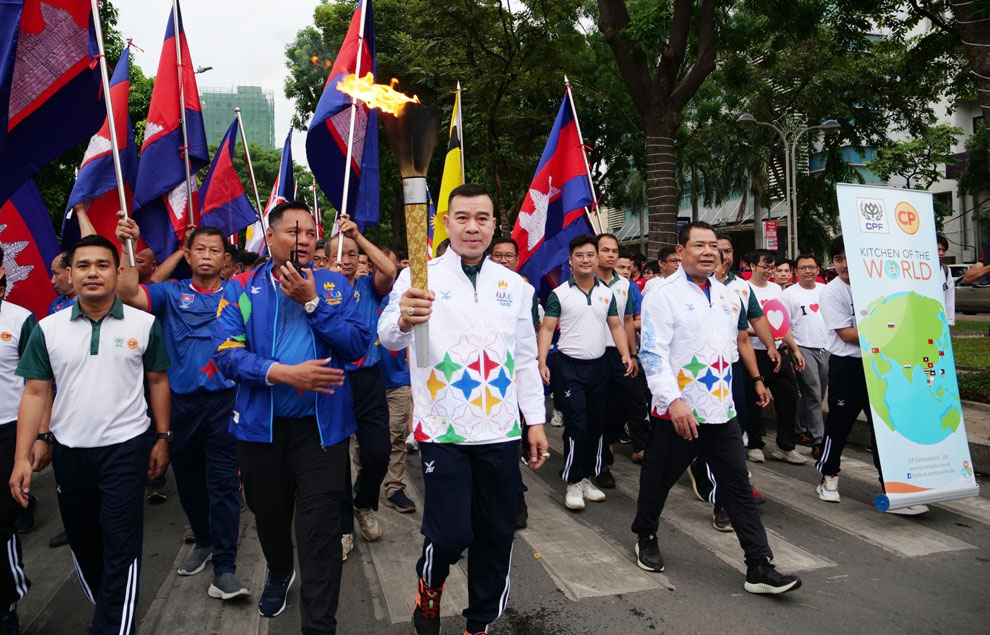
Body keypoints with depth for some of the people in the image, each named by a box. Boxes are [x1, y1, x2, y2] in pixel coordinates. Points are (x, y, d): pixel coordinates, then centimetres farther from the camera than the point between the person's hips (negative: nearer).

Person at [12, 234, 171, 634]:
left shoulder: (144, 324, -5)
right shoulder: (48, 329, -1)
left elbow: (158, 381, 3)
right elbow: (35, 393, 0)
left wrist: (162, 438, 2)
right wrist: (22, 456, -6)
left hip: (125, 448, -3)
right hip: (68, 450, 3)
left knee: (121, 546, -2)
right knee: (80, 540, 18)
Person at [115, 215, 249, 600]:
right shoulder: (171, 293, 5)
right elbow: (129, 295, -10)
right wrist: (128, 247, -18)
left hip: (223, 400, -2)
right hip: (181, 402, 3)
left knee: (223, 482, -3)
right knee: (187, 478, 16)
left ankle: (224, 567, 1)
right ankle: (204, 541, 38)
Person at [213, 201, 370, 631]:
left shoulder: (334, 285, 2)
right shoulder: (240, 288, 1)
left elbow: (357, 345, -9)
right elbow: (226, 353, -10)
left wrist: (312, 301, -16)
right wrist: (284, 373, -22)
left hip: (321, 424, -1)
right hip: (260, 424, 2)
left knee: (321, 528, -1)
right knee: (268, 514, 22)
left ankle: (319, 624, 13)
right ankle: (279, 572, 53)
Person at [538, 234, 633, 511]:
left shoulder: (607, 293, 9)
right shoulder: (559, 294, -4)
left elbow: (616, 326, 12)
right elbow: (547, 329, -6)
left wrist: (626, 354, -3)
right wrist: (542, 362, -17)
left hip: (598, 366, 5)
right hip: (569, 366, -4)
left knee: (597, 426, 10)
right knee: (577, 427, -7)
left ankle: (588, 478, 25)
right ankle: (573, 483, 8)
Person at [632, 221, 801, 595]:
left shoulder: (727, 296, 11)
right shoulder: (664, 296, -10)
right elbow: (653, 353, -17)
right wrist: (674, 400, -27)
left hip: (721, 411, 5)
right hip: (677, 413, -5)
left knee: (739, 487, 4)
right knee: (658, 481, 12)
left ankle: (759, 567, 10)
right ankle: (645, 537, 36)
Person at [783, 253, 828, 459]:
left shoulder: (825, 290, 10)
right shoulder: (789, 293, -4)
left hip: (826, 349, 5)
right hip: (804, 349, -5)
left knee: (817, 395, 11)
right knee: (813, 395, -7)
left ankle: (801, 430, 26)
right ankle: (818, 440, -3)